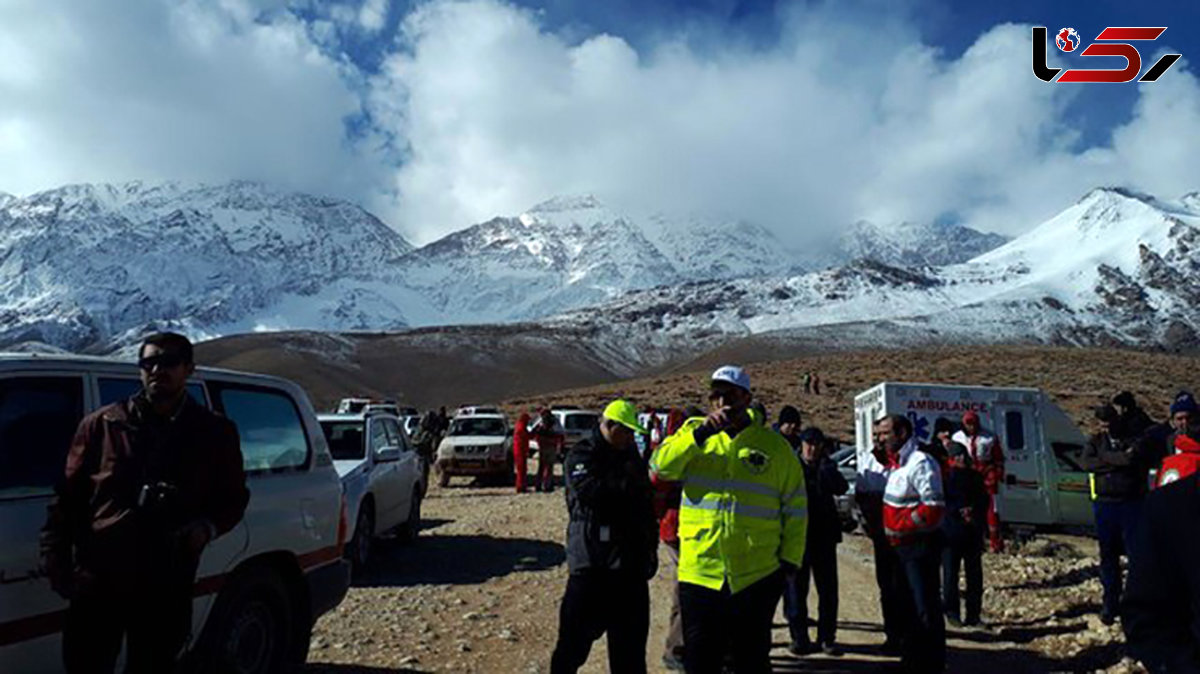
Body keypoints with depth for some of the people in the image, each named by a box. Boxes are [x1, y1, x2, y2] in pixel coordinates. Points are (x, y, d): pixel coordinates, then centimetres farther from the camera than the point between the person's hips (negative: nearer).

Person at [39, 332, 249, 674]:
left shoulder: (215, 432, 4)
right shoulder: (102, 424, 4)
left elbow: (233, 498, 11)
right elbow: (68, 496, 5)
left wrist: (207, 528, -8)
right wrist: (55, 556, -3)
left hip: (167, 586, 0)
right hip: (97, 579, 0)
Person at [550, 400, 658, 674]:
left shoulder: (631, 457, 15)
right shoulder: (582, 454, -6)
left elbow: (646, 505, 21)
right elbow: (587, 490, -26)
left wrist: (651, 546, 17)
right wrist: (626, 483, -17)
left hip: (631, 560, 7)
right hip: (592, 560, -6)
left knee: (631, 632, 13)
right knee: (577, 630, -1)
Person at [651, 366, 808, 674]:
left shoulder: (774, 446, 1)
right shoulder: (694, 432, 4)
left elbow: (796, 508, 6)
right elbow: (660, 466, -13)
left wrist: (790, 559, 1)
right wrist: (701, 434, -21)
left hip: (757, 577, 0)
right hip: (699, 574, 1)